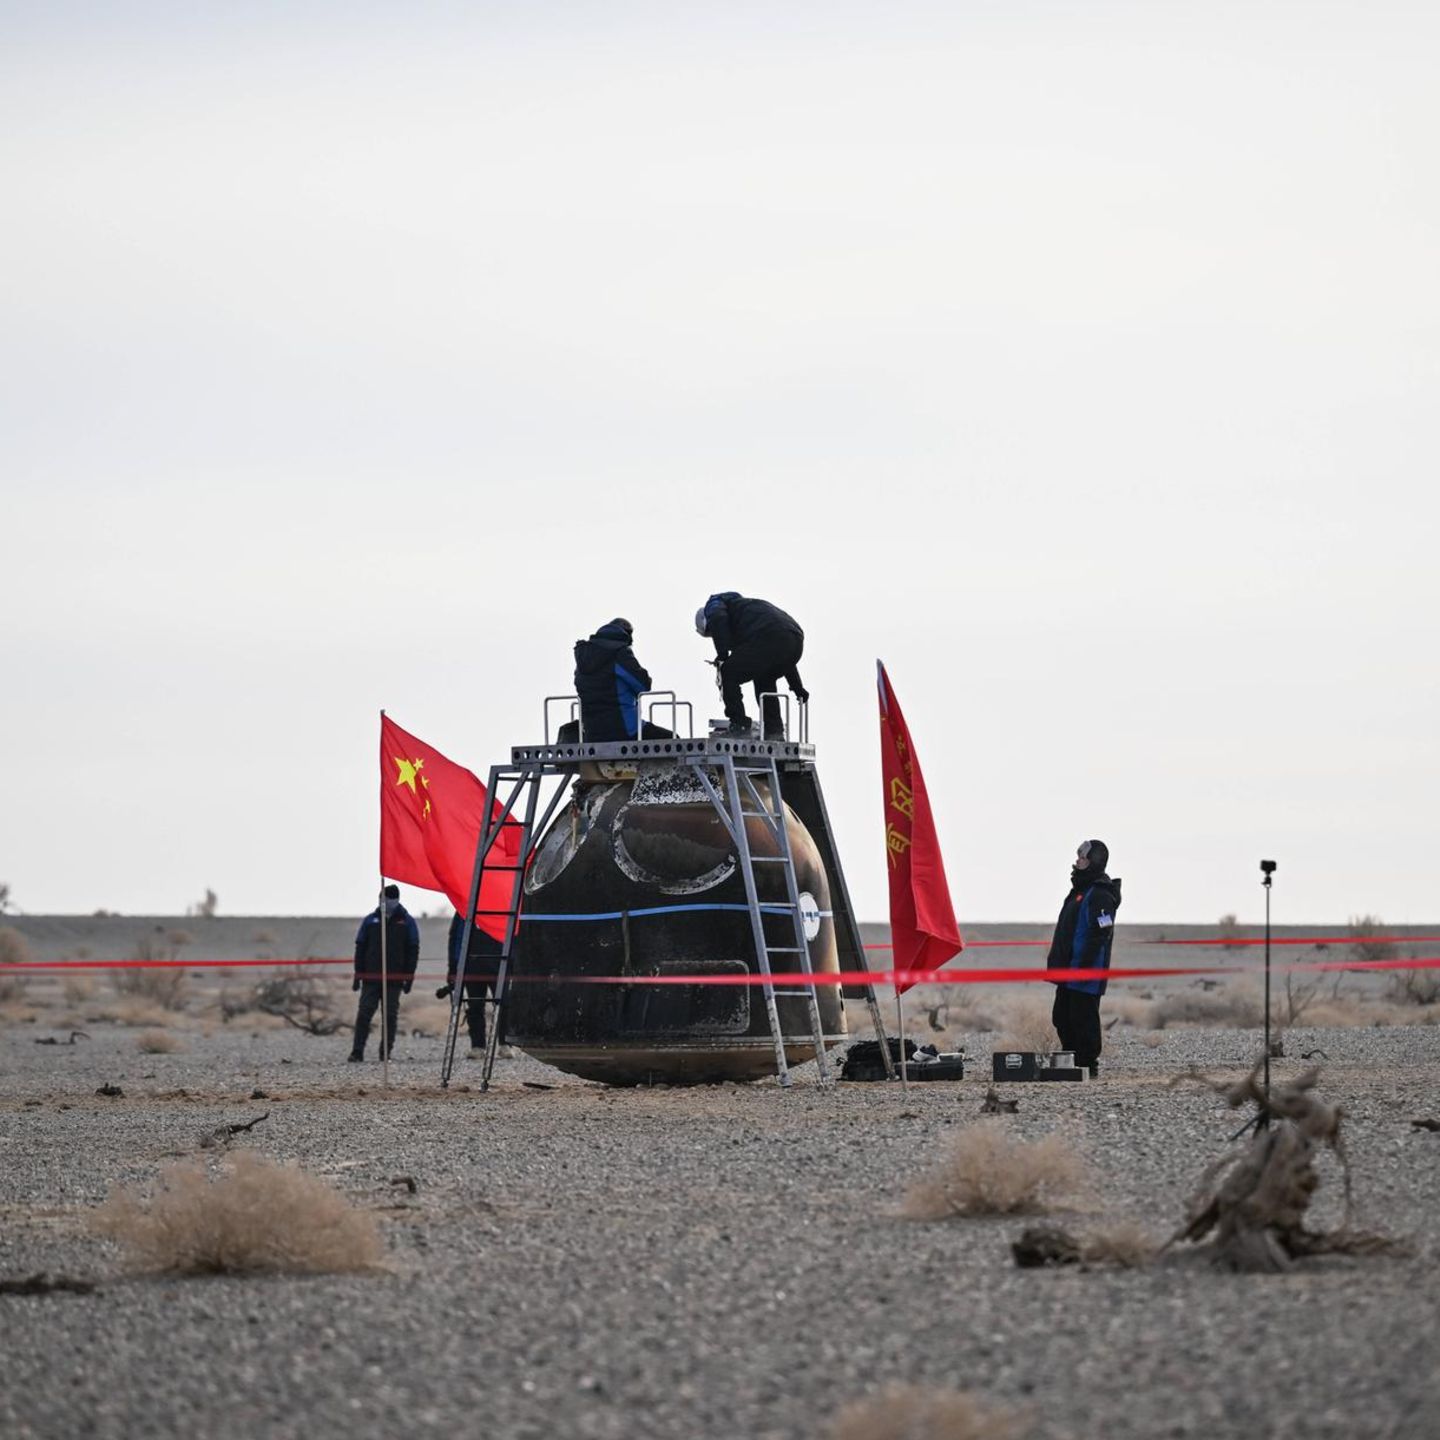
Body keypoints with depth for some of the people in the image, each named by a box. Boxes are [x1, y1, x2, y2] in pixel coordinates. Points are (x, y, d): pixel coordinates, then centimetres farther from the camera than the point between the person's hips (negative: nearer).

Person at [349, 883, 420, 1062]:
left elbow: (413, 950, 5)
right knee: (364, 1013, -5)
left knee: (391, 1015, 2)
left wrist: (409, 976, -2)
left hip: (395, 978, -1)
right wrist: (358, 974, 4)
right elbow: (360, 947, 10)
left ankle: (386, 1051, 8)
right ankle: (357, 1051, -4)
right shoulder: (370, 920, 8)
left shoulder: (407, 921, 5)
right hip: (371, 976, 1)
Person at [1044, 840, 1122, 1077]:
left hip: (1085, 971, -11)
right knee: (1062, 1017, 14)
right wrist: (1058, 962, 23)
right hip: (1069, 970, 11)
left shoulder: (1100, 895, -14)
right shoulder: (1079, 890, 18)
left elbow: (1100, 935, -21)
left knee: (1083, 1019, -7)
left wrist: (1083, 966, -24)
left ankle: (1087, 1065, -2)